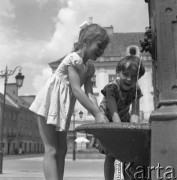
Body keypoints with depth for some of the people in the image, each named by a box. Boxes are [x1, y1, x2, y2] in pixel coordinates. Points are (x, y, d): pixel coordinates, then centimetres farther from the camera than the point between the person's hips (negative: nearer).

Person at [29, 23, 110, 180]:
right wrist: (97, 113, -27)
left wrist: (98, 113, -18)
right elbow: (76, 90, -25)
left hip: (63, 108, 9)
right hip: (50, 103, -9)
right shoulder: (74, 58, -18)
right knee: (52, 150, -10)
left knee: (62, 150, 8)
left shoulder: (89, 67, 7)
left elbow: (89, 93, -2)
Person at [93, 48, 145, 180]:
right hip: (107, 121, -4)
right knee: (110, 155, -7)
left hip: (124, 120, 4)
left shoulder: (136, 90, -17)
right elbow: (114, 113, -37)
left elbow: (134, 114, -26)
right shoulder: (111, 88, -29)